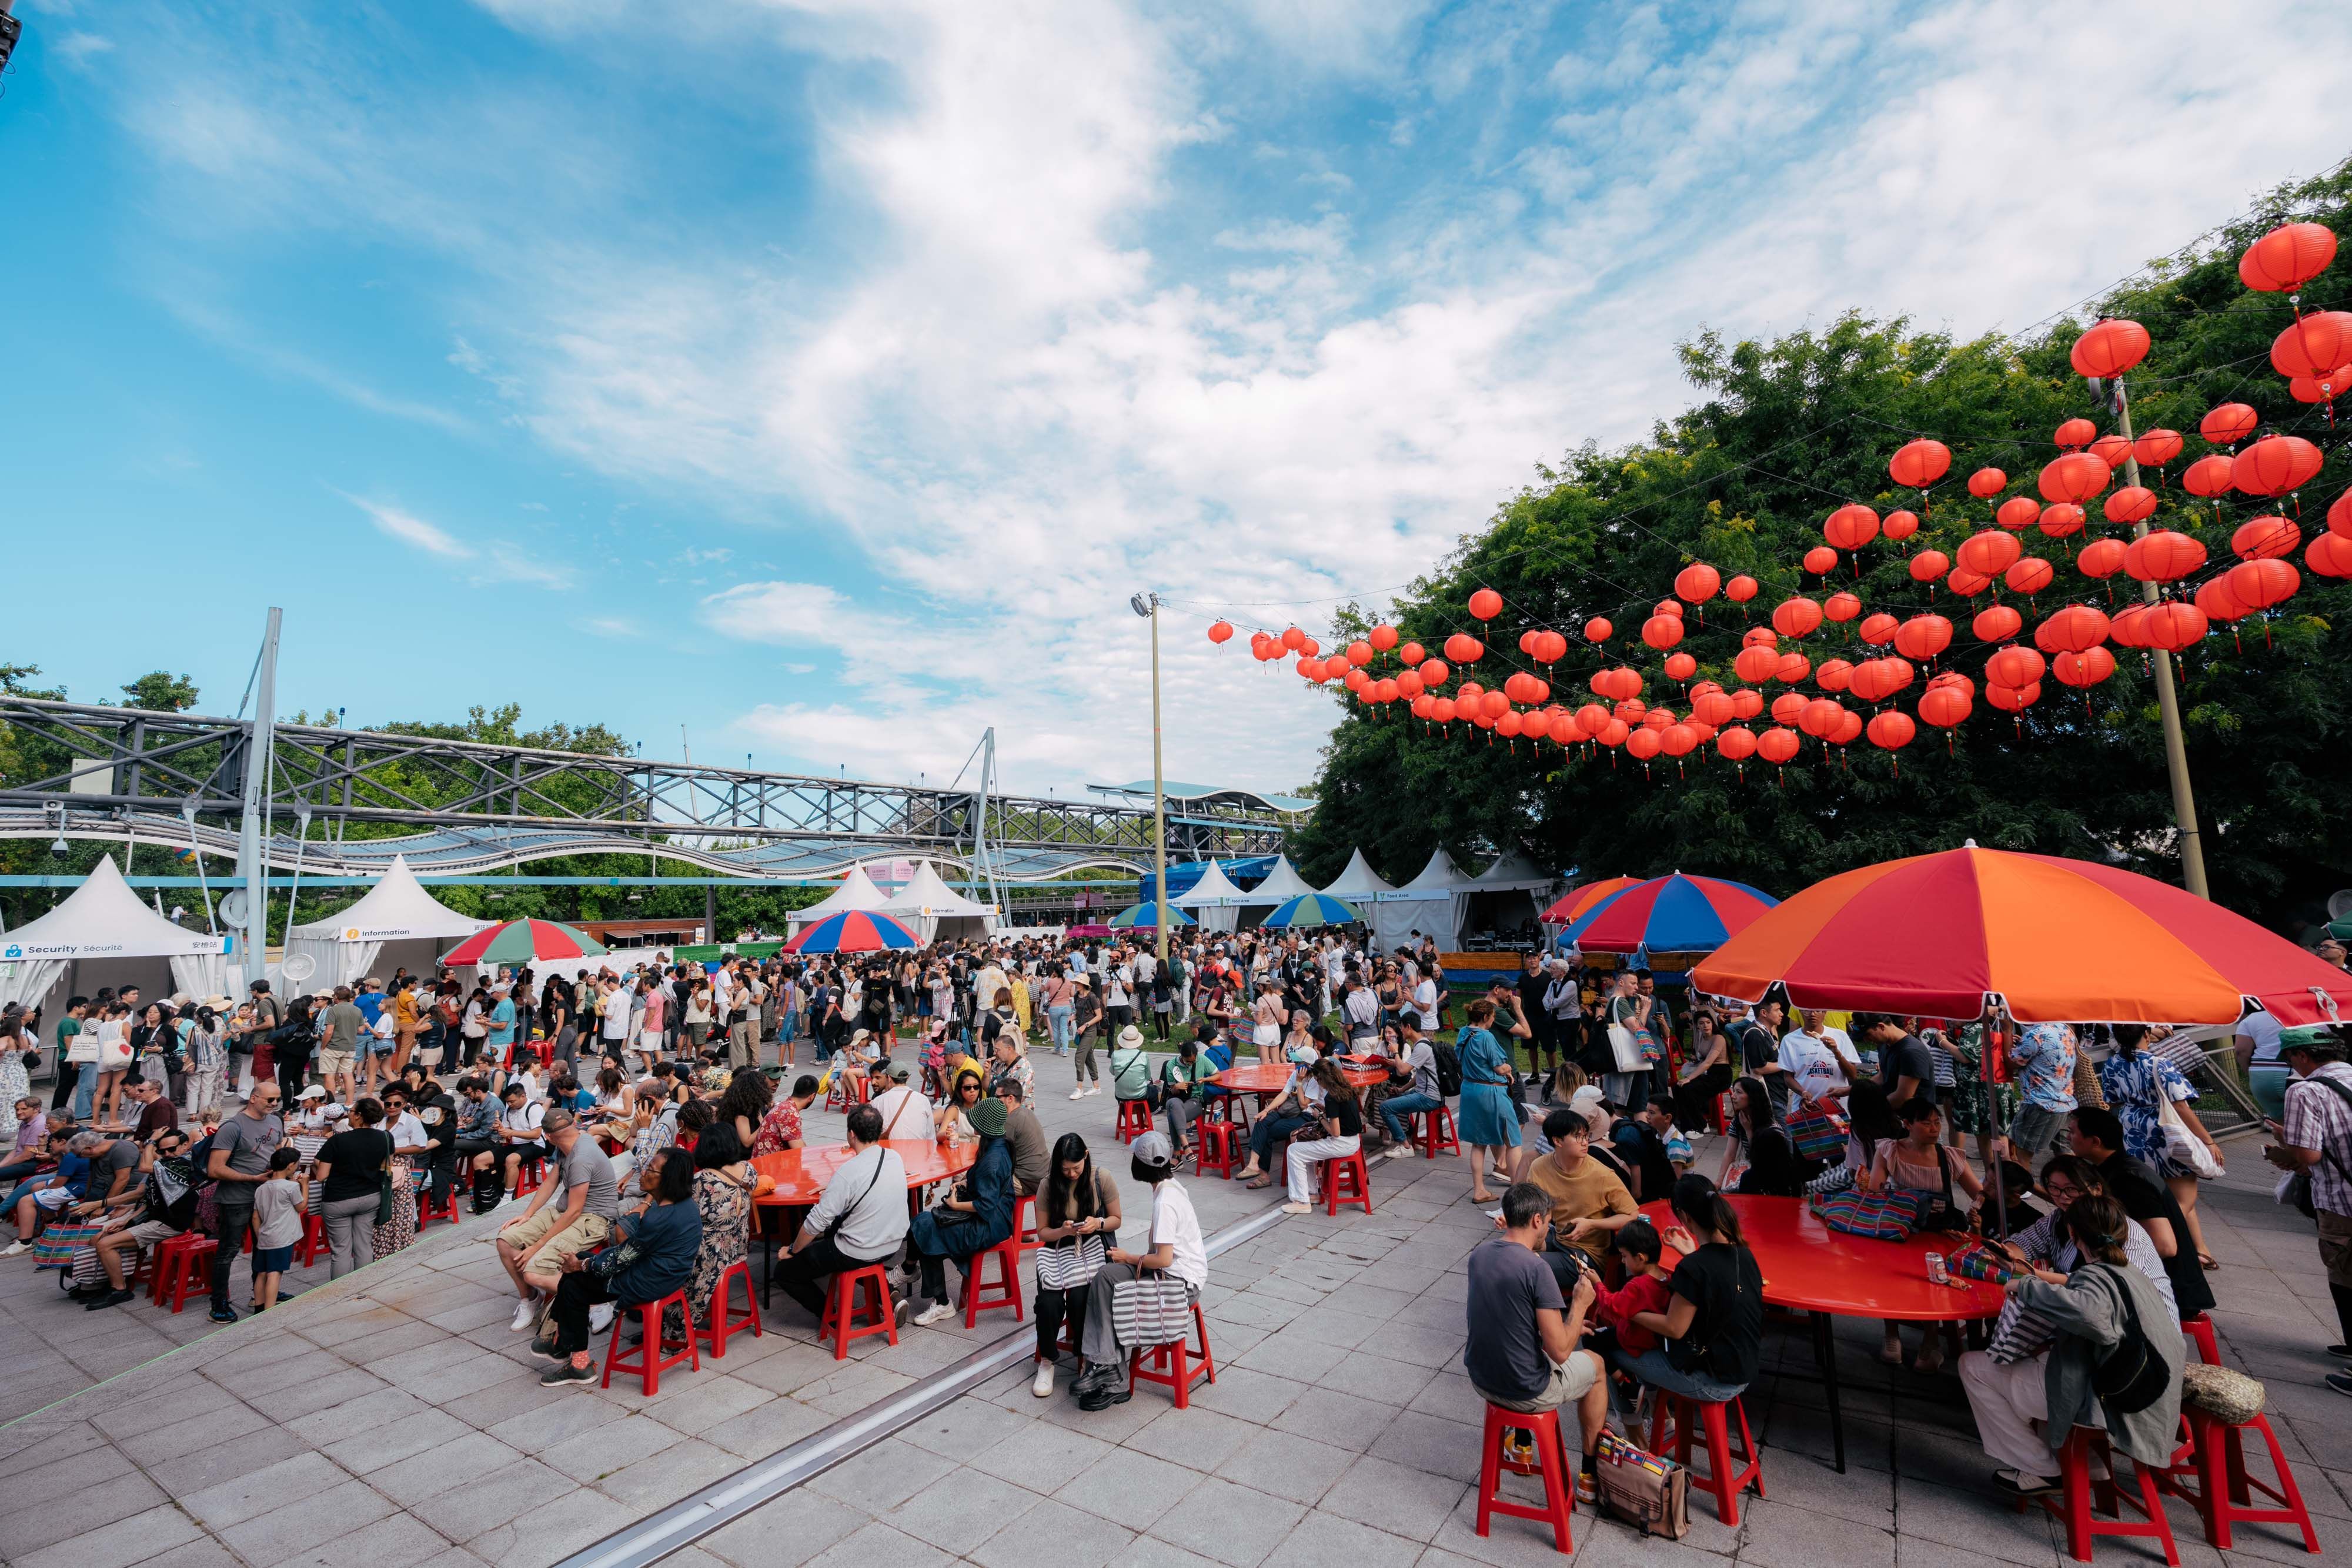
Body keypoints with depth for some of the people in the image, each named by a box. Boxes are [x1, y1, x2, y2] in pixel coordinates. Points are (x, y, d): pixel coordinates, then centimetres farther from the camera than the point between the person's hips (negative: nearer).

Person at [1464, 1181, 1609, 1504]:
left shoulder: (1480, 1252, -4)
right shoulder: (1536, 1268, -26)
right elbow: (1560, 1352, -22)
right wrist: (1580, 1304, -8)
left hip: (1480, 1378, 6)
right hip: (1526, 1392, -6)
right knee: (1595, 1364, 22)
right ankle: (1590, 1475, 34)